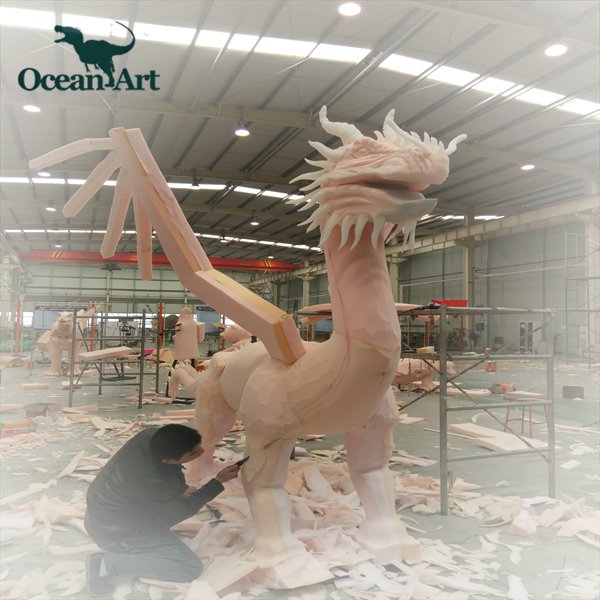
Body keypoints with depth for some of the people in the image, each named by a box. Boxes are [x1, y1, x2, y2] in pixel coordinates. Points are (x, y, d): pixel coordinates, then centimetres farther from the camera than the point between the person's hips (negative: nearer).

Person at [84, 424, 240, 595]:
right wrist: (219, 481, -10)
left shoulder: (153, 436, -18)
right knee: (191, 567, -10)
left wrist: (183, 489, 9)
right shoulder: (156, 480, -36)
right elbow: (185, 509, -14)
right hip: (114, 529, -8)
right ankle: (108, 563, -9)